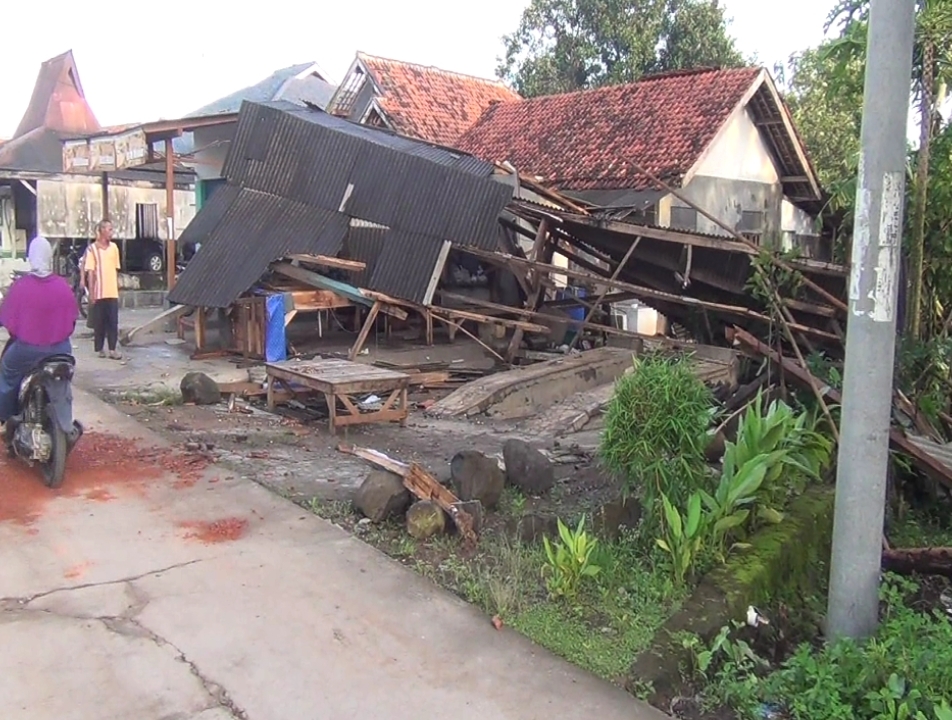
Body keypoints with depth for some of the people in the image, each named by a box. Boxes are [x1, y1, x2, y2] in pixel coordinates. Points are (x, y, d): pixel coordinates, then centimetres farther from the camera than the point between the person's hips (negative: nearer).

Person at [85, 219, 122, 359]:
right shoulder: (92, 249, -4)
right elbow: (90, 272, -6)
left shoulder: (114, 247, 9)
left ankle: (112, 349, 4)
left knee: (113, 321, 1)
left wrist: (117, 288, 12)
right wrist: (91, 293, -9)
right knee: (99, 322, 5)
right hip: (98, 293, -3)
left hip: (112, 292, 3)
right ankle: (100, 349, 14)